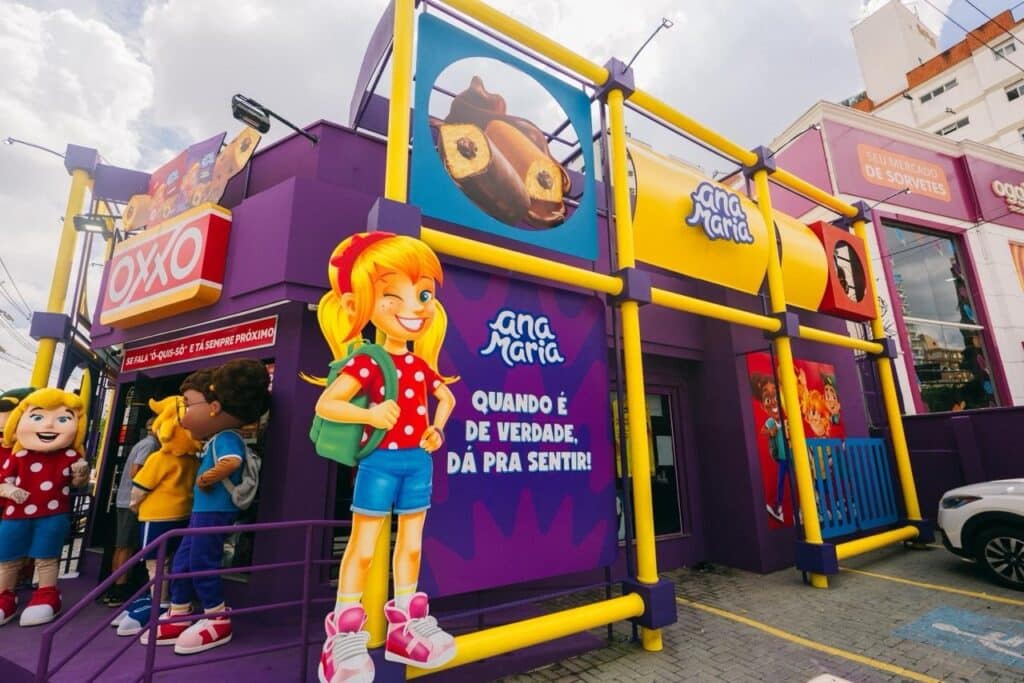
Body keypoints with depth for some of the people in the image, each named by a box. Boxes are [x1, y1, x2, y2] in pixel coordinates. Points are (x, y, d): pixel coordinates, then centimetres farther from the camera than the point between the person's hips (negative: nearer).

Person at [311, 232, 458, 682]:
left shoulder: (421, 365, 4)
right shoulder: (366, 364, -12)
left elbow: (446, 397, 21)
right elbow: (325, 404, -15)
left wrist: (437, 429, 5)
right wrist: (369, 415, -26)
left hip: (418, 462, 6)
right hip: (380, 462, -6)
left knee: (411, 545, 15)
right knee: (362, 548, 5)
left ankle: (403, 626, 31)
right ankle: (344, 635, 21)